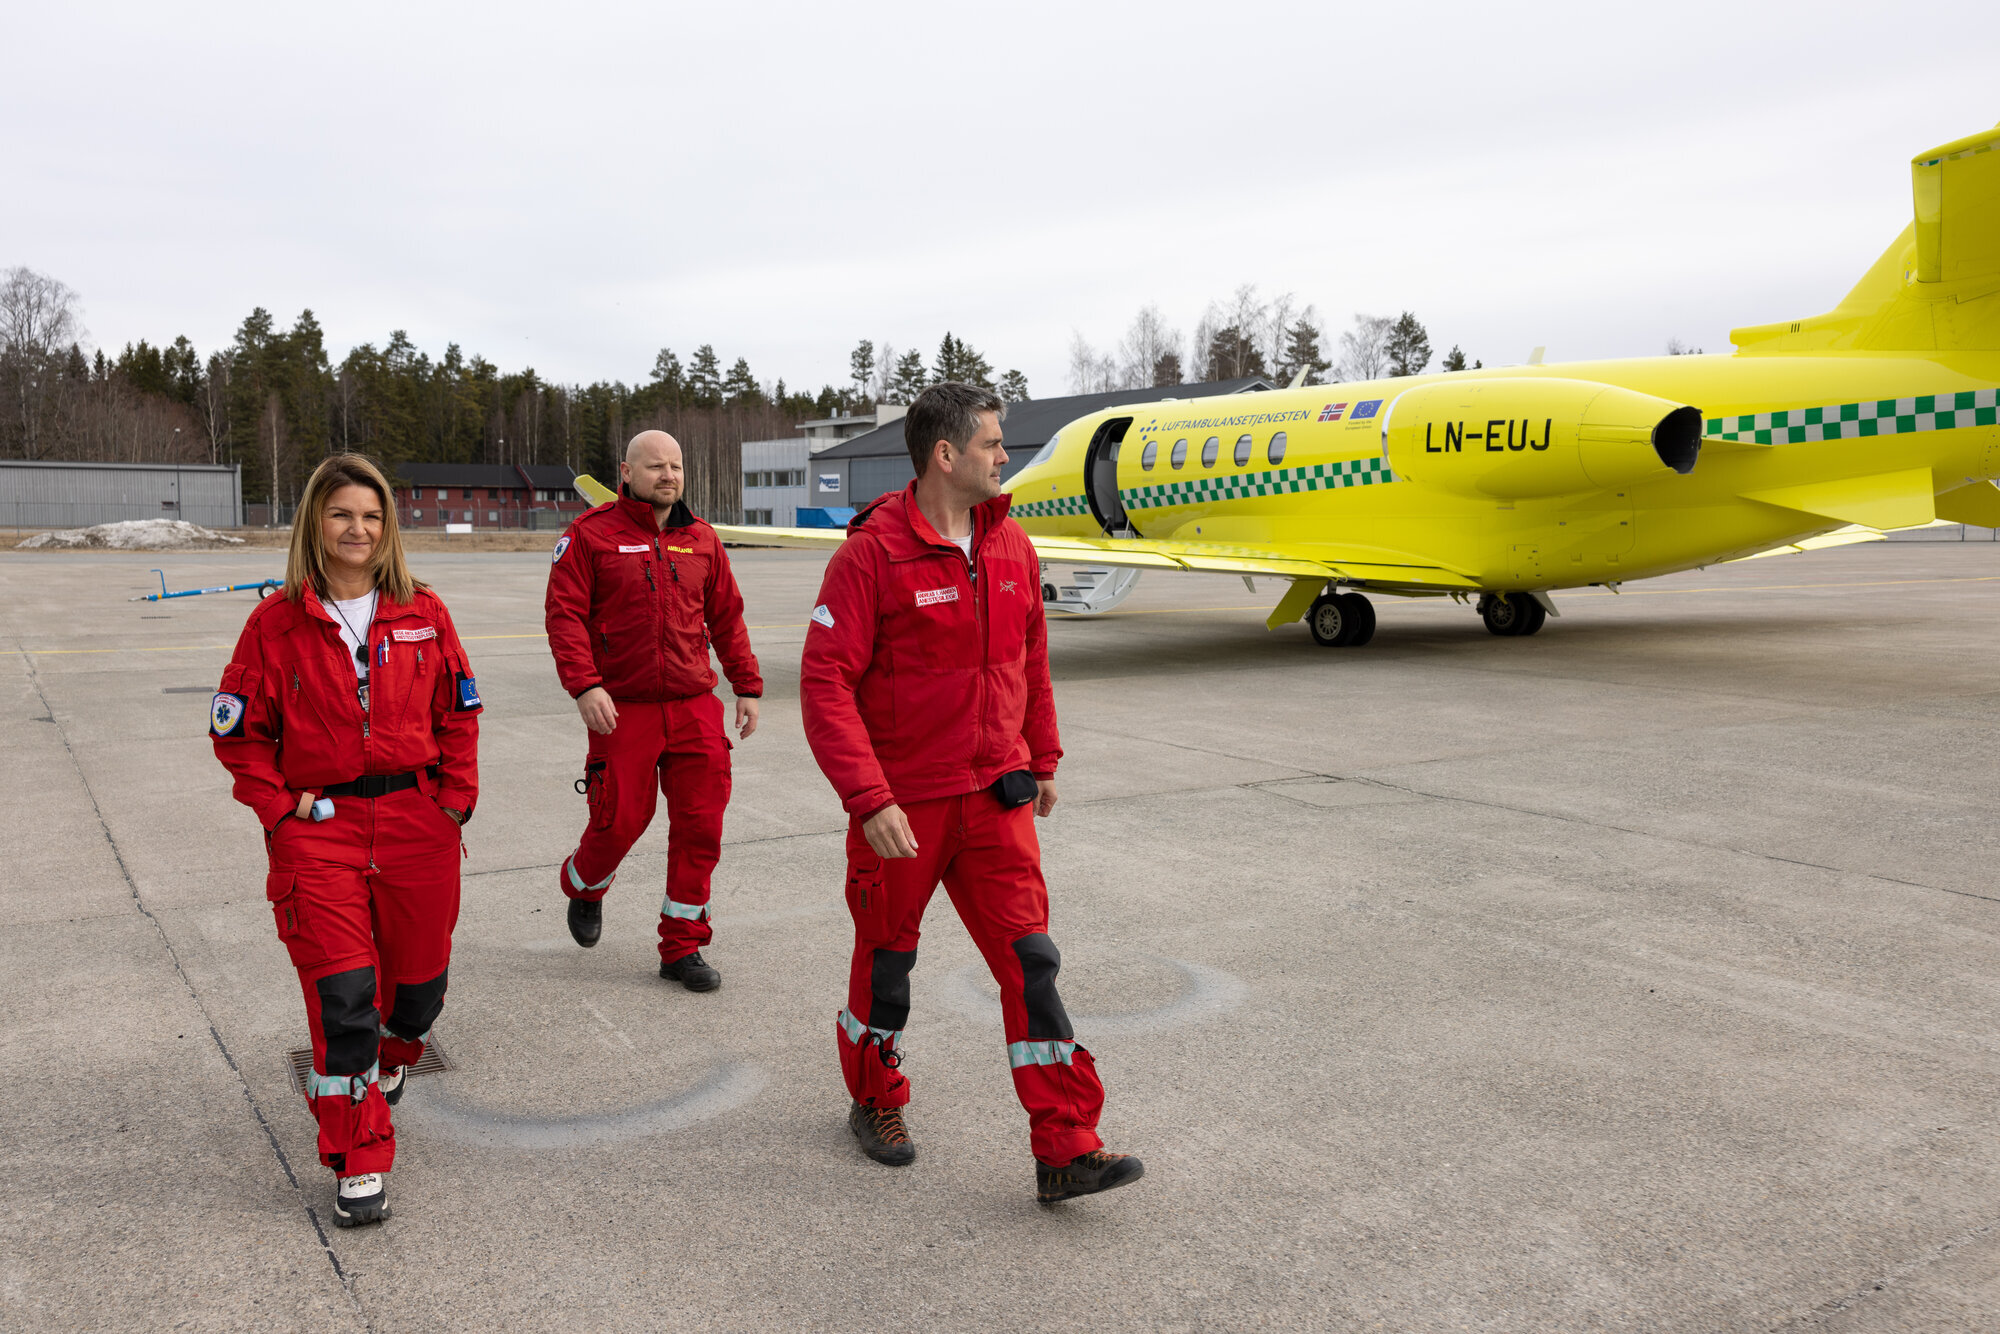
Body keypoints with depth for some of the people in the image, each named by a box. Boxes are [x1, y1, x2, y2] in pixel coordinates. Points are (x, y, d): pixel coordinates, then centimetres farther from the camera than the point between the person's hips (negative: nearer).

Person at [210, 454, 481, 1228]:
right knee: (341, 995, -7)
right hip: (320, 827, -2)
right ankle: (358, 1165, 5)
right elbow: (239, 729, 3)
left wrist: (455, 798, 2)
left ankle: (386, 1067, 47)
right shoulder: (278, 622, -1)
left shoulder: (424, 614, 4)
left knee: (419, 980, 12)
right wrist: (280, 807, -4)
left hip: (417, 823, 2)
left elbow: (459, 712, 10)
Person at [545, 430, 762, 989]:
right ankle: (583, 887, 36)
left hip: (695, 707, 4)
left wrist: (747, 686, 13)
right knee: (619, 820, 0)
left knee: (700, 827, 2)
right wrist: (584, 685, -19)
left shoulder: (701, 539, 10)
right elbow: (564, 613, -7)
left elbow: (726, 617, 16)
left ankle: (682, 947, 15)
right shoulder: (590, 534, -2)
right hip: (624, 710, -4)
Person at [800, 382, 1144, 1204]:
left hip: (995, 795, 4)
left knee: (1030, 960, -1)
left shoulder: (1011, 546, 4)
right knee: (886, 957, 13)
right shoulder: (873, 553, -15)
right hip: (902, 804, -4)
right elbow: (825, 681, -18)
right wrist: (868, 799, -24)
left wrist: (1043, 758, 20)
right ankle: (876, 1104, 38)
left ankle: (1066, 1151, 3)